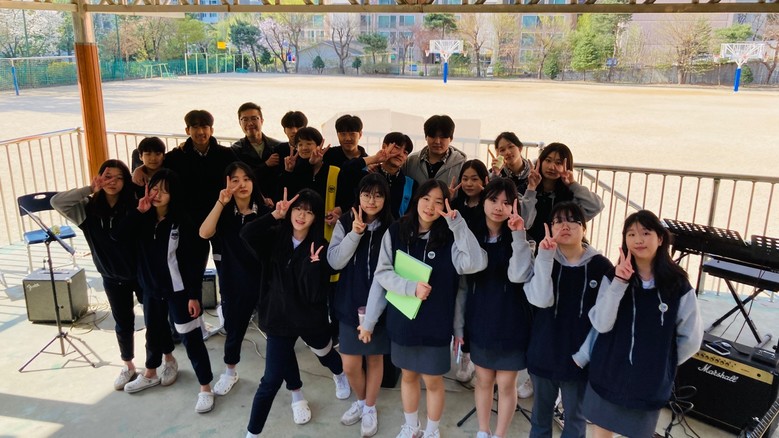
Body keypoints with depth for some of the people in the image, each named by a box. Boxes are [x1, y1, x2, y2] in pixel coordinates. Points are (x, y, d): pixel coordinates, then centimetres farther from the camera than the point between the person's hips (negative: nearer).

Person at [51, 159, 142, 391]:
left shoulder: (133, 205, -13)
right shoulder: (89, 208, -7)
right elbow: (57, 201, -19)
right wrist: (90, 189, -19)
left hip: (141, 272, -2)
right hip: (112, 277, 3)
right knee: (123, 322, 17)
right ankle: (128, 366, 35)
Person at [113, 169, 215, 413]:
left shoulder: (182, 222, -16)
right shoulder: (144, 220, 0)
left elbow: (192, 261, -16)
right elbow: (119, 236, -14)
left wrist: (194, 295, -18)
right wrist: (139, 212, -20)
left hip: (178, 290, -6)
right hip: (151, 288, 6)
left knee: (190, 337, -3)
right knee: (154, 331, 24)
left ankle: (205, 388, 7)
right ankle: (151, 374, 46)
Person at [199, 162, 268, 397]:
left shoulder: (264, 211, -6)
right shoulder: (225, 213, -5)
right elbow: (204, 233, -24)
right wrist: (221, 202, -30)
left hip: (264, 280, -1)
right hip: (234, 282, 1)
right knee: (234, 329, 16)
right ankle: (229, 372, 41)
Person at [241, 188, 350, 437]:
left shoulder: (320, 248, -14)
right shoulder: (274, 239, -8)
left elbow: (316, 294, -21)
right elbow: (246, 234, -29)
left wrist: (314, 264, -34)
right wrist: (276, 215, -28)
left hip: (311, 318, 1)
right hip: (279, 317, 0)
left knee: (324, 353, 30)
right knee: (271, 380, -3)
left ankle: (340, 375, 67)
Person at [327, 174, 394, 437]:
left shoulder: (391, 228, -8)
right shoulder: (345, 223, -3)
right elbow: (334, 261, -11)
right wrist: (354, 234, -22)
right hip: (350, 303, 1)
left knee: (374, 358, 14)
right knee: (350, 365, 6)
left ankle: (370, 408, 35)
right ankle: (360, 401, 36)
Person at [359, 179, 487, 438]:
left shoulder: (450, 238, -9)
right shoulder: (395, 233, -5)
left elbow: (476, 263, -25)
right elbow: (382, 275, -7)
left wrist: (457, 222, -24)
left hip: (436, 323, -2)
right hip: (401, 319, 2)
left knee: (433, 380, 12)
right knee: (408, 375, 20)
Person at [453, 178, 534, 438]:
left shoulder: (517, 239, -6)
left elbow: (519, 276, -24)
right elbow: (462, 286, 3)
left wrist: (518, 235, -26)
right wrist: (458, 326, 2)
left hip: (511, 323, -2)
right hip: (479, 322, 2)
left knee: (506, 384, 8)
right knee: (483, 380, 16)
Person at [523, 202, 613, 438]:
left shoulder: (601, 265, -6)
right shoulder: (543, 261, -2)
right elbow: (541, 300, -20)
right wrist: (545, 257, -25)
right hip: (544, 353, 2)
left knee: (575, 418, 14)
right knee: (540, 414, 17)